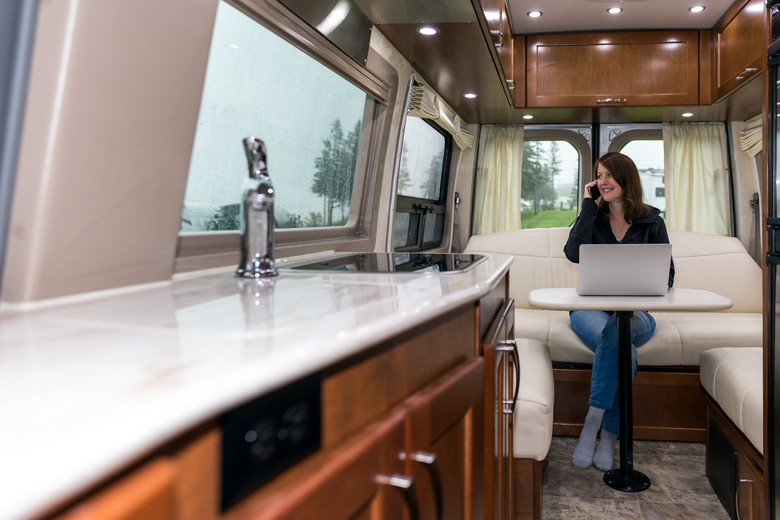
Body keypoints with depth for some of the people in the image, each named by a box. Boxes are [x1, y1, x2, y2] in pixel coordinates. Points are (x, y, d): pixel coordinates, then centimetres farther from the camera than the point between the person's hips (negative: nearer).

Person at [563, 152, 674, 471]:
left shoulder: (651, 222, 8)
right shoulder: (592, 217, 9)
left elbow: (667, 276, 6)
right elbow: (574, 253, -14)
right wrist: (589, 205, -6)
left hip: (636, 313, 0)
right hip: (591, 309, 0)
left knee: (618, 328, -37)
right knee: (622, 348, -34)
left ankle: (594, 421, -28)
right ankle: (608, 434, -23)